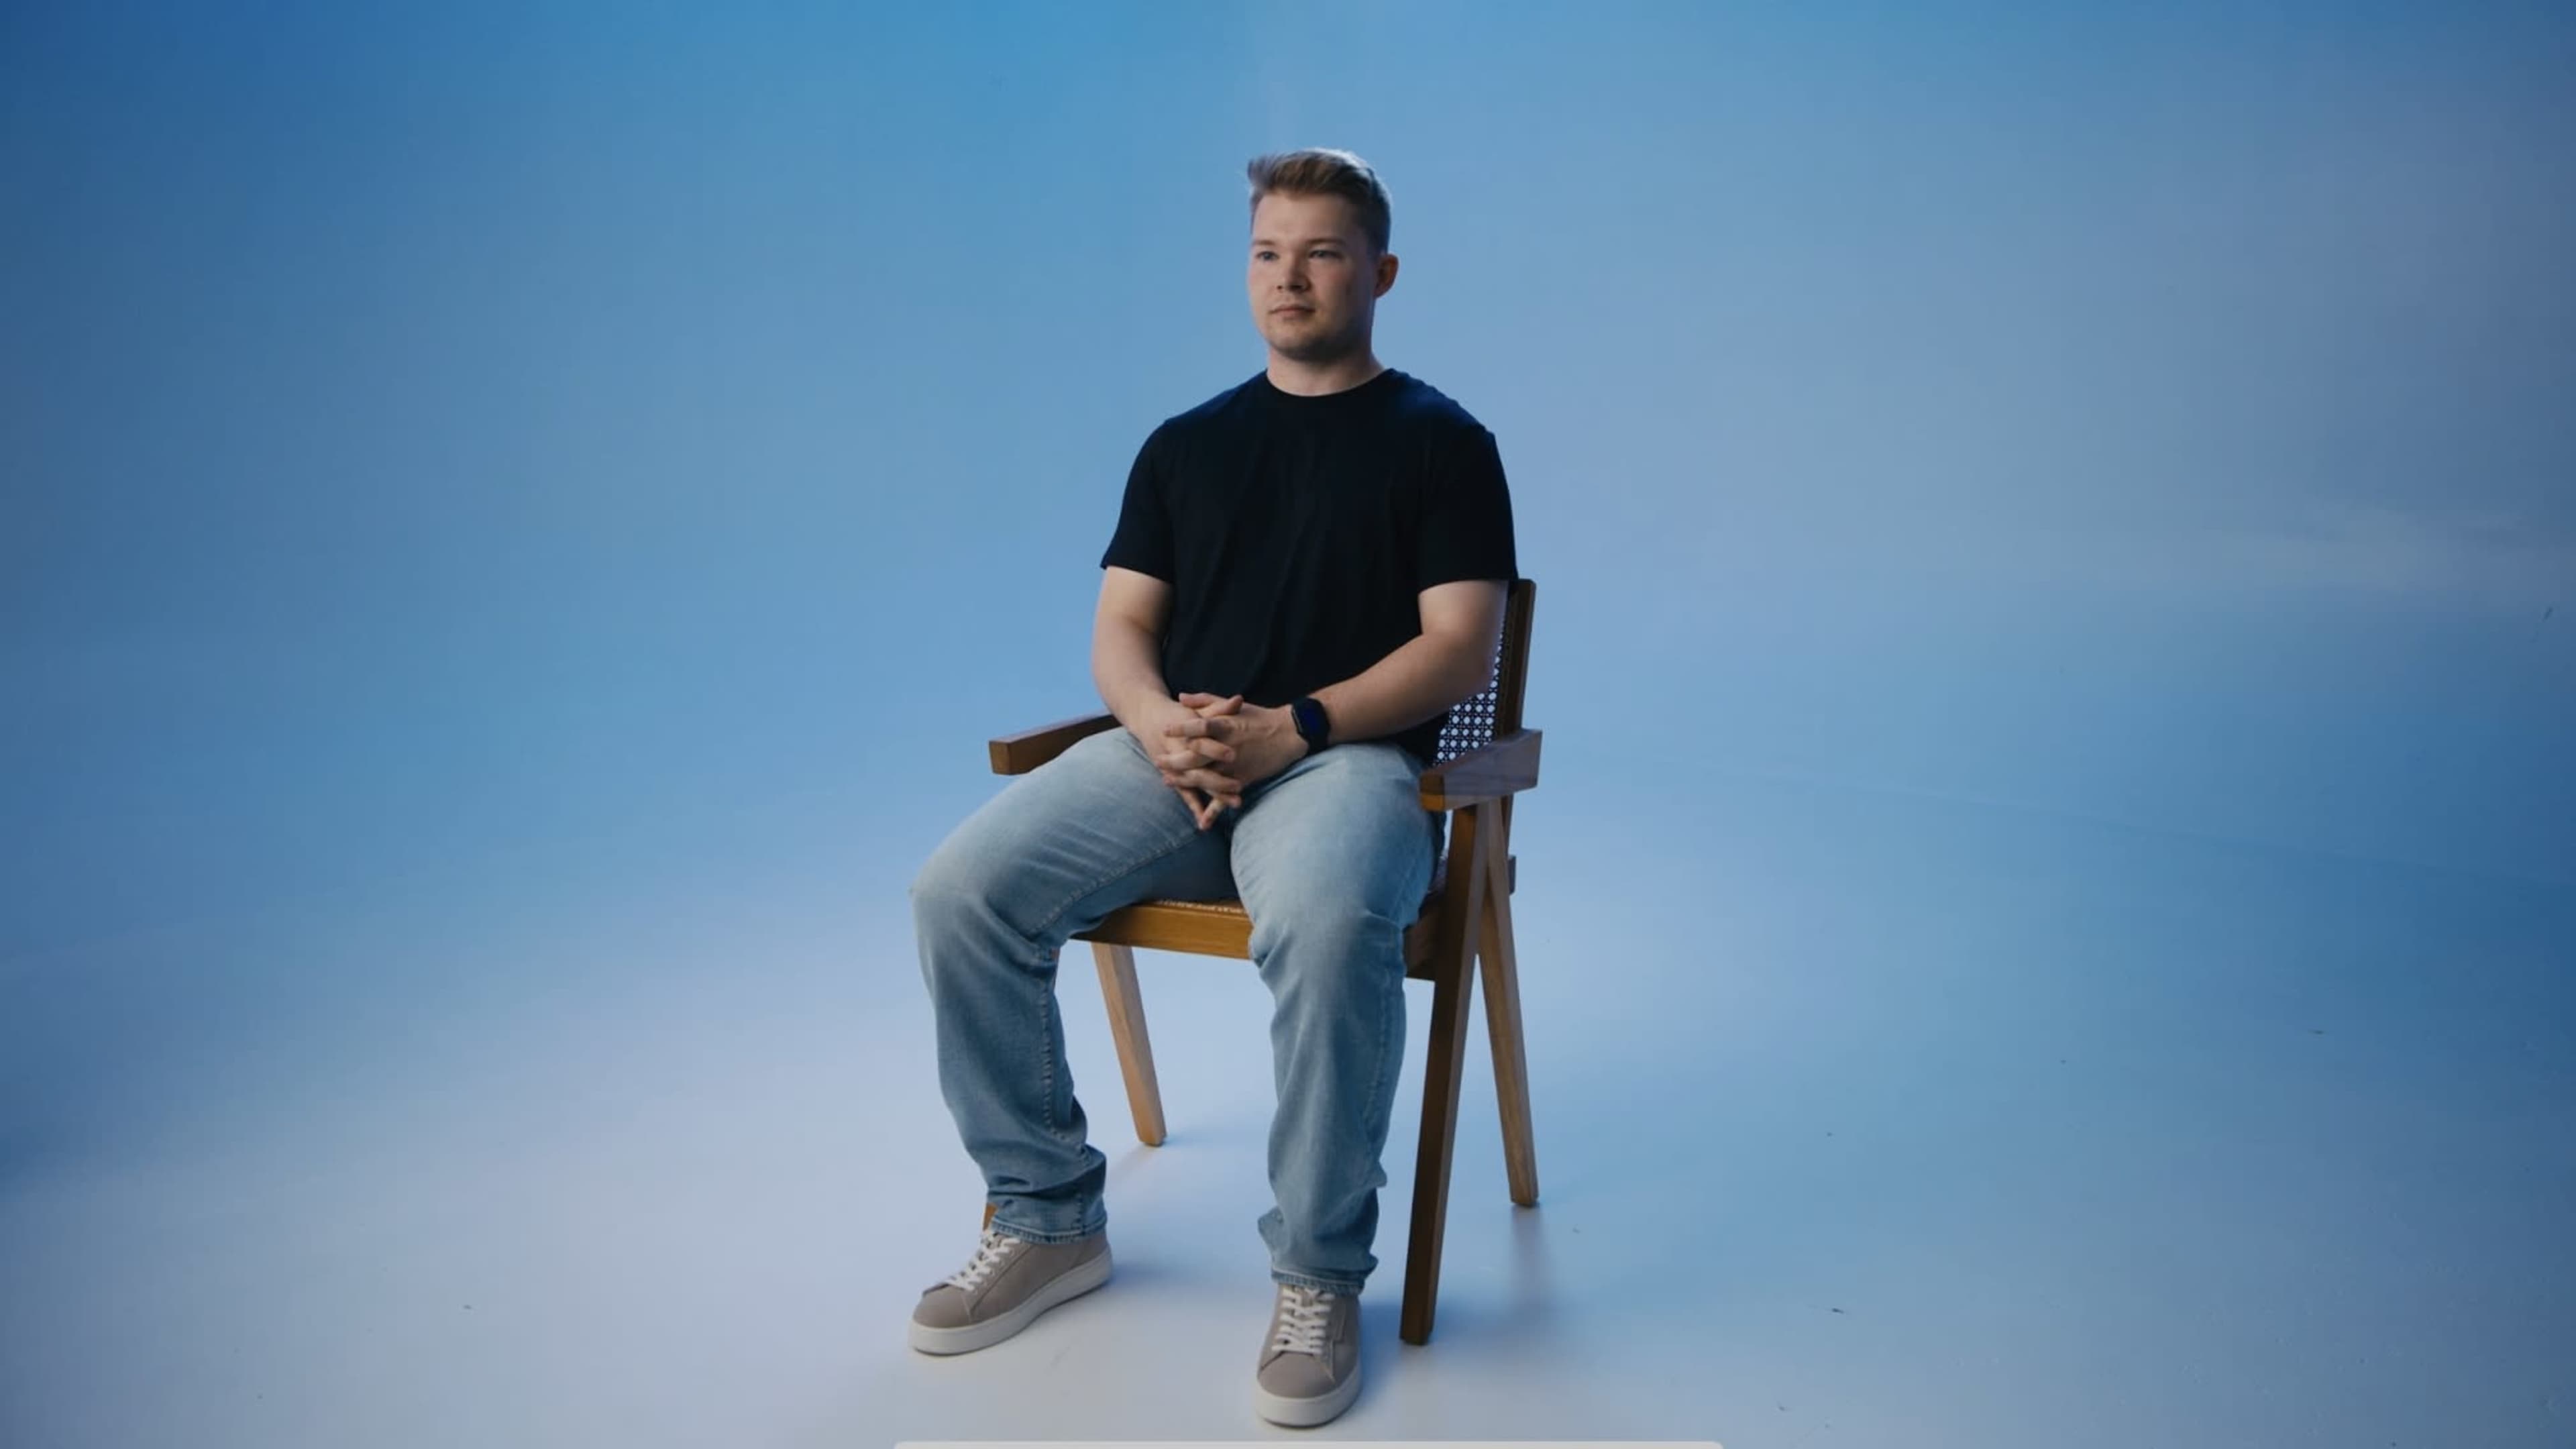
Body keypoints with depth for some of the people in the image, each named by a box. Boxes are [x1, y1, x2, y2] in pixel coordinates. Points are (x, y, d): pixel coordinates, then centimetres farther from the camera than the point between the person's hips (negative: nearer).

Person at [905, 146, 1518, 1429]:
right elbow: (1119, 631, 12)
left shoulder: (1441, 442, 7)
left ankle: (1318, 1273, -15)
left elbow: (1459, 650, -3)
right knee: (960, 891, -19)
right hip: (1170, 754, 4)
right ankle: (1048, 1219, 0)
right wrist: (1160, 724, -12)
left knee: (1328, 927, -38)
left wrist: (1293, 728, -18)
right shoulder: (1184, 444, 18)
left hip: (1349, 756, -4)